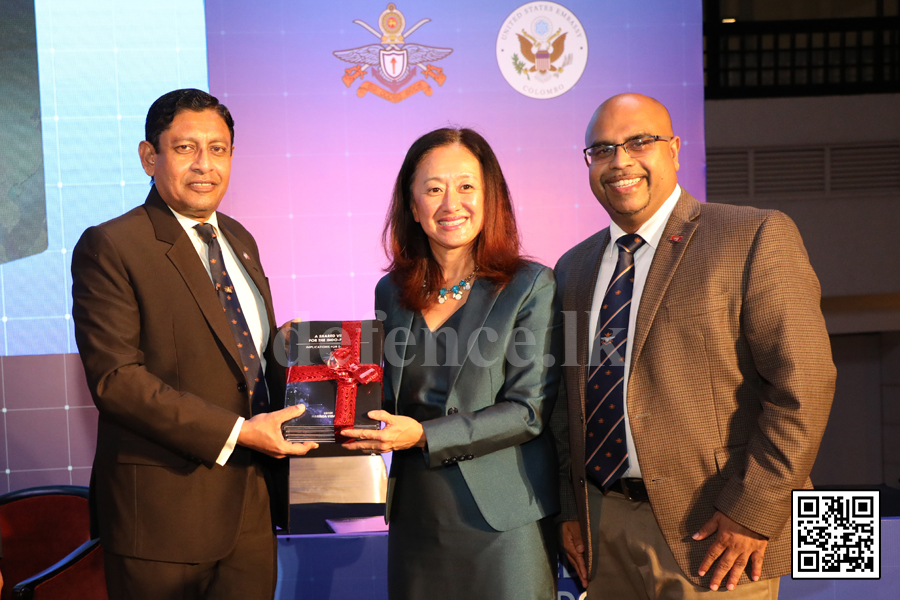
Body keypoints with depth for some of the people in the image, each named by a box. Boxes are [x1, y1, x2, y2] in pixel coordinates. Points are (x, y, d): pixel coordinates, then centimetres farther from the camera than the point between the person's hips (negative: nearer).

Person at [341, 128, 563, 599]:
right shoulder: (392, 292, 8)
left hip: (502, 520, -4)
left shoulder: (532, 287, -7)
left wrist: (425, 436, -18)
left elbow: (529, 410, -11)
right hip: (416, 513, 4)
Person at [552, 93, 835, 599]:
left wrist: (753, 512, -16)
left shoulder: (756, 238, -7)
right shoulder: (574, 268, 11)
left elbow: (803, 385, -12)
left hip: (710, 535, -5)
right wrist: (569, 509, 7)